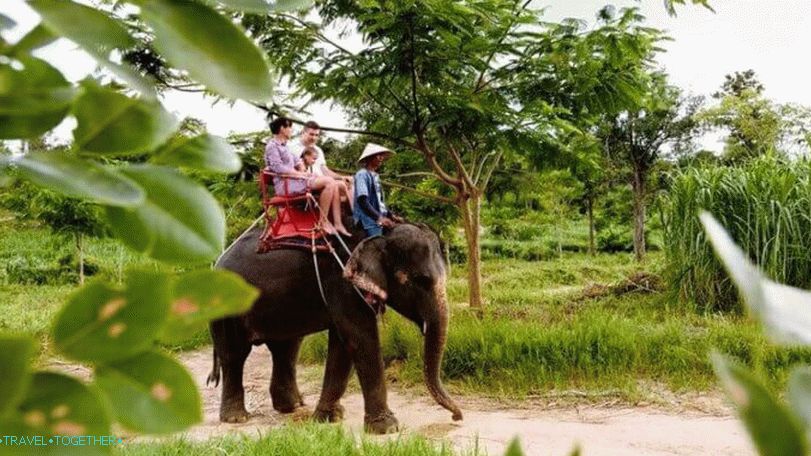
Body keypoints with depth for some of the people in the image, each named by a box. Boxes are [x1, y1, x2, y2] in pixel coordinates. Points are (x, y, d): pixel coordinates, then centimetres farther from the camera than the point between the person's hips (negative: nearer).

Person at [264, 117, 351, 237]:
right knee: (328, 182, -23)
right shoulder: (272, 146, -4)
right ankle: (323, 221, -18)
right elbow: (278, 169, -16)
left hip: (293, 180, 10)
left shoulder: (283, 146, 25)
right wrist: (301, 174, -16)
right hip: (285, 184, -10)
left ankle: (338, 224, -15)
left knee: (333, 183, -7)